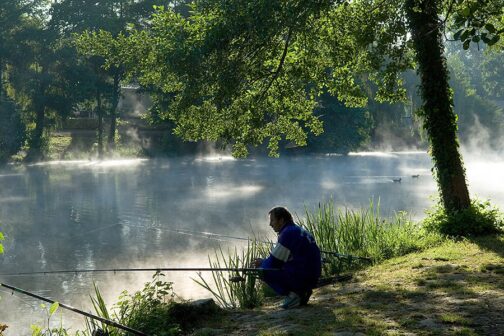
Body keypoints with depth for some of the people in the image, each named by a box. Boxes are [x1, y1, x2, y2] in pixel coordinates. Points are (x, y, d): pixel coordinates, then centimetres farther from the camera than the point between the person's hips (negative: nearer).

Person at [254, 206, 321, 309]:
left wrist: (262, 262, 9)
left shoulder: (287, 233, -13)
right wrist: (265, 261, 21)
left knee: (263, 270, -3)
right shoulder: (299, 230, 17)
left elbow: (274, 262, -11)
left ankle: (293, 294, -8)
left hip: (301, 277, -10)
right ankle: (301, 292, 11)